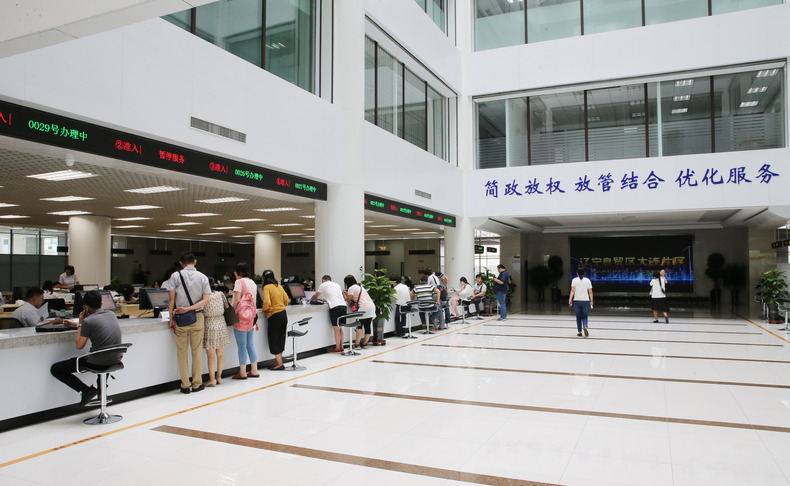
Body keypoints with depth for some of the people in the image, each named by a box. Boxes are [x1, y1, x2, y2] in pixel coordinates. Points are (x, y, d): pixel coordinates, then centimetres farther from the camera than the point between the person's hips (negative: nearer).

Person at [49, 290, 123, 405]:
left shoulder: (88, 321, -15)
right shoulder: (112, 314, 4)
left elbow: (79, 346, -3)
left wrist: (80, 324, 5)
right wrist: (76, 324, 33)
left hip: (98, 363, -7)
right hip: (116, 359, 7)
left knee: (55, 369, 7)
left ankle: (86, 391, -2)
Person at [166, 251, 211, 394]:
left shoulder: (176, 276, -3)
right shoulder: (203, 277, 3)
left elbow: (171, 299, -5)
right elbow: (205, 299, -6)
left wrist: (171, 319, 0)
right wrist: (189, 309, -9)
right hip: (197, 318, 1)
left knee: (182, 352, 7)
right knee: (197, 351, 8)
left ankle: (185, 385, 11)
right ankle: (197, 384, 13)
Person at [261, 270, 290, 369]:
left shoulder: (267, 287, -9)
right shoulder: (279, 287, 11)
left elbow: (267, 302, -19)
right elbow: (286, 300, 15)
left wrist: (263, 309, -1)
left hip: (274, 316, -7)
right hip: (283, 314, 7)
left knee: (274, 340, 2)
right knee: (280, 338, 14)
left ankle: (279, 364, 3)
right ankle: (278, 361, 21)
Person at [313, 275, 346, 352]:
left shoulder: (323, 285, 11)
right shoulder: (336, 284, 26)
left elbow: (315, 296, 23)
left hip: (335, 307, -6)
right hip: (343, 305, 6)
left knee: (336, 328, -2)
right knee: (340, 328, 14)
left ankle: (337, 348, 1)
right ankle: (341, 346, 16)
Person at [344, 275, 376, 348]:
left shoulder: (351, 288, -2)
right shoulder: (360, 286, 24)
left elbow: (348, 299, -1)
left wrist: (344, 294, 16)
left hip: (363, 308, -8)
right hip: (371, 306, 8)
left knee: (359, 326, -7)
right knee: (367, 326, 8)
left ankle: (357, 344, -10)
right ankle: (365, 343, 13)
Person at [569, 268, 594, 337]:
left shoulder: (574, 280, 2)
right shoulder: (587, 280, 5)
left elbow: (572, 291, -8)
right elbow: (590, 292, 2)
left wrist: (570, 299, -12)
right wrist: (591, 301, 6)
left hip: (576, 301, 0)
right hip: (585, 301, 0)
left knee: (578, 317, 11)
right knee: (585, 316, 8)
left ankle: (579, 332, 12)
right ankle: (585, 326, -21)